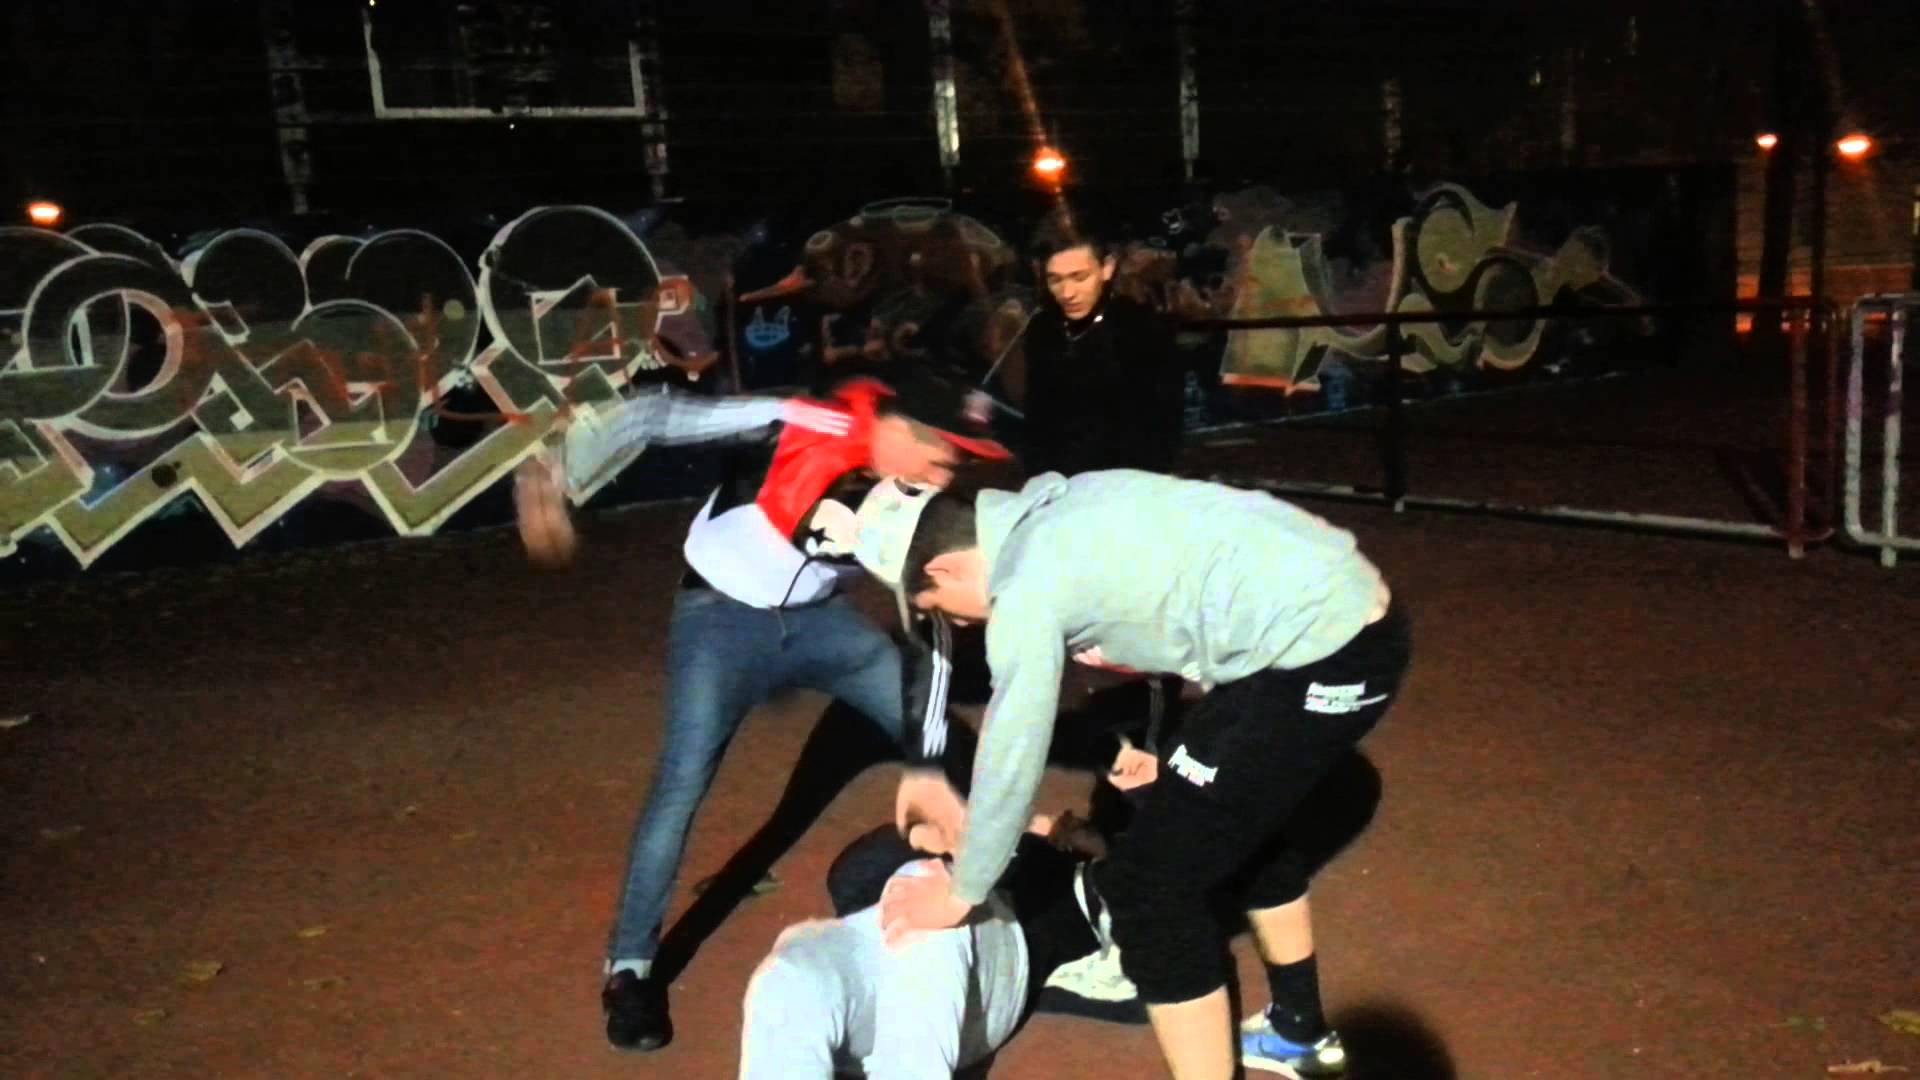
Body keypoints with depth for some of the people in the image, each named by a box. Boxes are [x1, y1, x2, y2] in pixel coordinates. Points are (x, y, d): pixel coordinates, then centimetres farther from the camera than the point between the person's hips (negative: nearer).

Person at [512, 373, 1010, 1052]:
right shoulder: (801, 428, -30)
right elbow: (659, 417, -33)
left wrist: (928, 754, -6)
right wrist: (560, 470, -48)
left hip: (817, 617, 5)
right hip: (722, 617, -5)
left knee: (935, 736, 3)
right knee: (682, 785, -15)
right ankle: (630, 970, 1)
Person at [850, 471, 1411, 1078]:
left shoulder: (1028, 585, -12)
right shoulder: (1049, 517, 14)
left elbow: (1012, 753, -5)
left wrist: (962, 892, 10)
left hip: (1318, 652, -10)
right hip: (1353, 616, 10)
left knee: (1149, 882, -1)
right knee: (1237, 814, 31)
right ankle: (1300, 1031, 48)